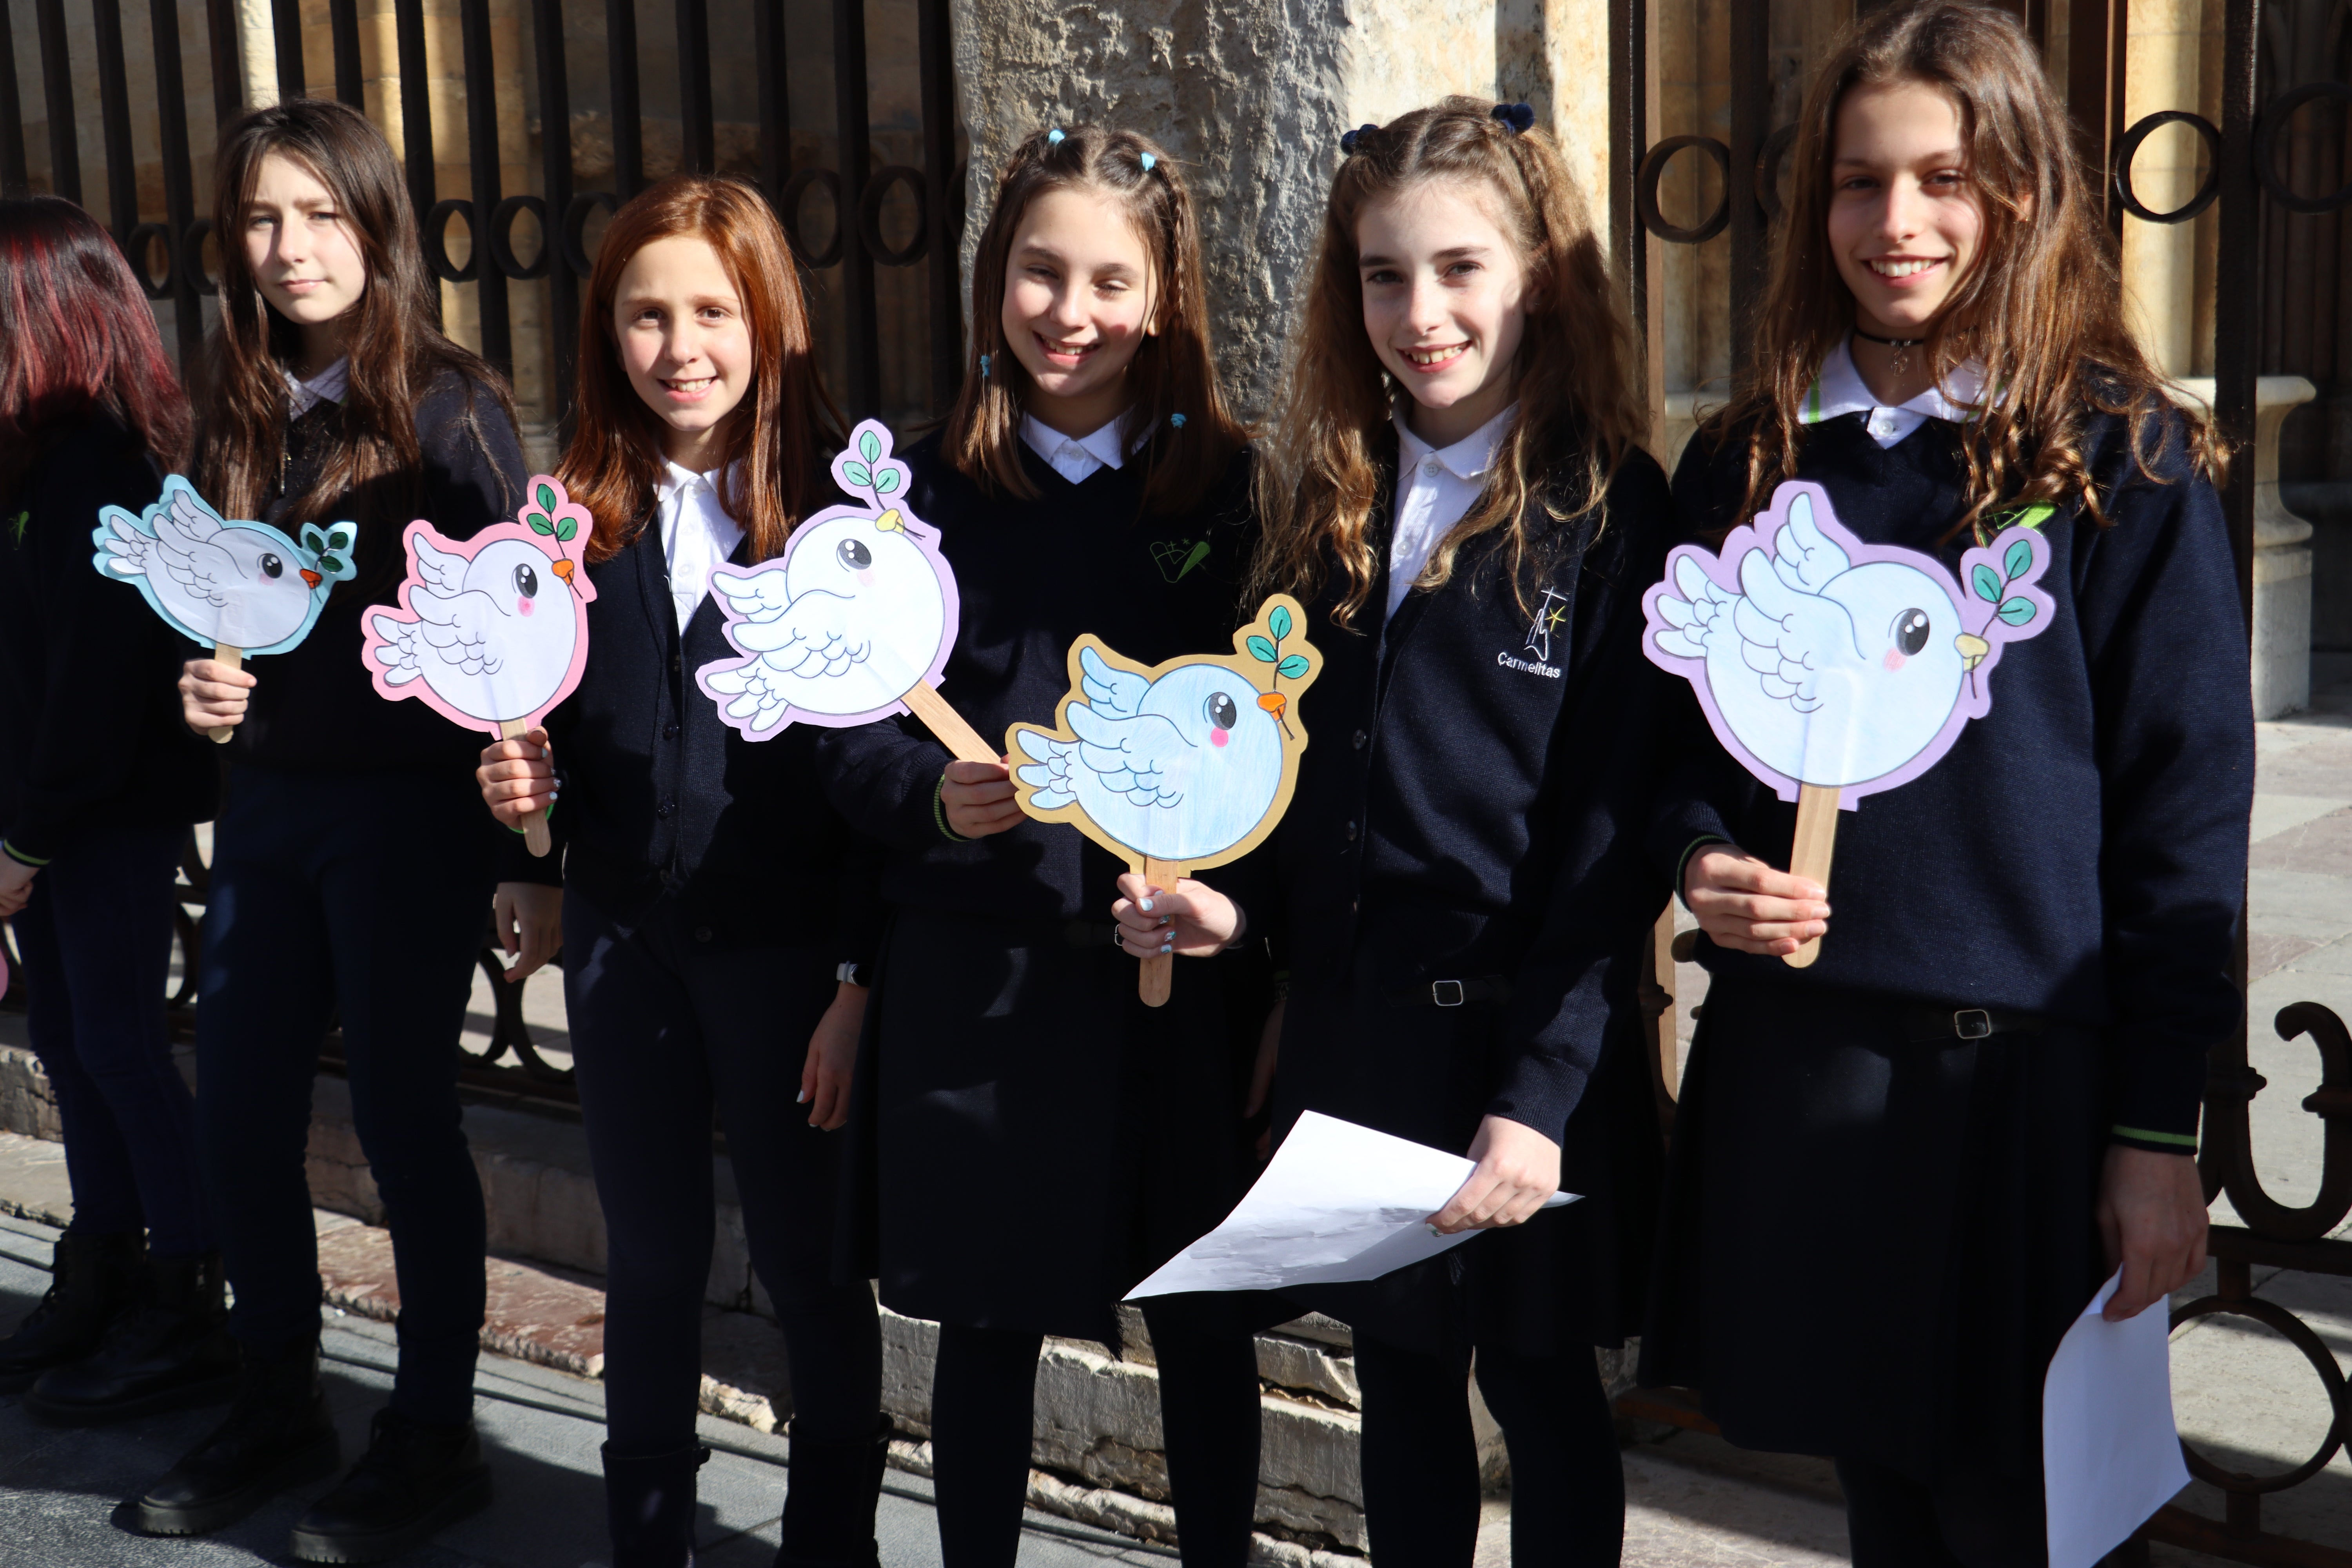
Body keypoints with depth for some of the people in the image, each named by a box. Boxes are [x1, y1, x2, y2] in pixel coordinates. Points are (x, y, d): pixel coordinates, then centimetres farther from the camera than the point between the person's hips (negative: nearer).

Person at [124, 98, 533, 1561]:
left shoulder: (448, 406, -9)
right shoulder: (239, 413, 9)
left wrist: (522, 839, -18)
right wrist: (205, 680, -2)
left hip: (408, 813, -6)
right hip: (271, 801, 6)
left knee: (405, 1115, 3)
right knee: (239, 1112, 11)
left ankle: (436, 1435, 19)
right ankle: (281, 1402, 31)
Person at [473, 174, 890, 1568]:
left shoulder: (844, 502, -9)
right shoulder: (584, 514, 4)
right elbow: (554, 745, 14)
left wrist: (863, 977, -12)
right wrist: (525, 785, -9)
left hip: (791, 947, -4)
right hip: (626, 943, 4)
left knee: (809, 1262, 7)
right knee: (652, 1259, 15)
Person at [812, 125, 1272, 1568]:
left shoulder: (1231, 488, 0)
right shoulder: (927, 491, 3)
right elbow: (850, 728, 3)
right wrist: (933, 795, -17)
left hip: (1183, 973, 0)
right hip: (976, 975, 1)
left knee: (1203, 1332, 11)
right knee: (986, 1326, 12)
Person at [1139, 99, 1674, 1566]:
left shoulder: (1609, 511, -10)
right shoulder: (1333, 501, 7)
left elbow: (1615, 830, -14)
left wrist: (1542, 1093, -19)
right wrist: (1229, 899, -6)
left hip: (1521, 1046, -5)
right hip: (1347, 1024, 5)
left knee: (1541, 1388, 10)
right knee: (1398, 1377, 17)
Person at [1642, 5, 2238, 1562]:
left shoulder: (2123, 464, -4)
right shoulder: (1746, 465, 7)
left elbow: (2186, 809, -5)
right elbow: (1686, 736, 16)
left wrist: (2160, 1129, -8)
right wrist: (1705, 859, -6)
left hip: (2026, 1076, -3)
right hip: (1791, 1068, 4)